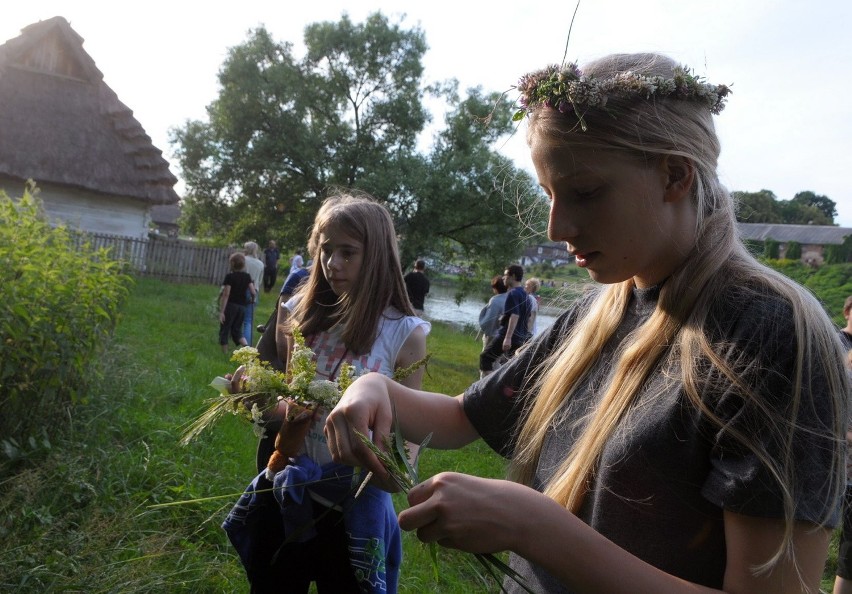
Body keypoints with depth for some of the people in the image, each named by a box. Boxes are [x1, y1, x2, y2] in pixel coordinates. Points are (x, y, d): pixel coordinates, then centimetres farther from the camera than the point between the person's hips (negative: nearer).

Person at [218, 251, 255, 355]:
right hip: (242, 307, 5)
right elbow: (253, 293, -1)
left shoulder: (229, 276, -10)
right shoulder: (247, 276, 4)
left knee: (224, 331, 8)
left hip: (230, 306, -5)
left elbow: (226, 294, -14)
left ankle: (224, 354, 10)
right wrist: (251, 299, 23)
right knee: (237, 330, 13)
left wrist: (221, 311, -12)